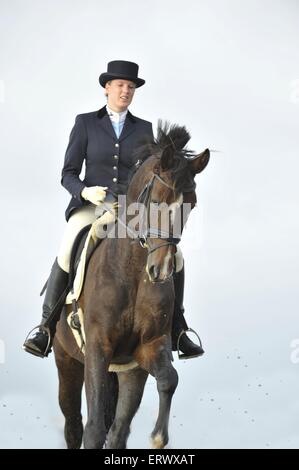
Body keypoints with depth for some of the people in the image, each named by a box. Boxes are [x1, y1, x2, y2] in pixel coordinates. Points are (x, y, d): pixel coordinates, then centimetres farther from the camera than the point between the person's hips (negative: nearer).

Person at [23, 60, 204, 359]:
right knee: (67, 256, -32)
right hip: (91, 205, -2)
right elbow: (68, 174, 3)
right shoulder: (85, 123, 7)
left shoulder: (144, 129, 13)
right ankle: (47, 329, -16)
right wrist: (85, 191, -18)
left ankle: (176, 331, -6)